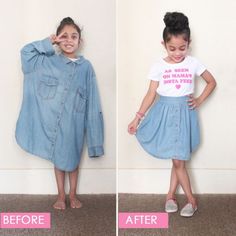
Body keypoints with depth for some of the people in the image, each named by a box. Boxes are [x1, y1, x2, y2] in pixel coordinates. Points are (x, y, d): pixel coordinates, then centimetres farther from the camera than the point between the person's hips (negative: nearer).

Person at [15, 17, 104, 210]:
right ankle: (61, 195, 31)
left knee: (72, 159, 15)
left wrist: (93, 134, -5)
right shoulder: (49, 61, -3)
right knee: (58, 159, 15)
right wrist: (48, 43, -8)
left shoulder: (86, 67, -6)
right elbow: (26, 51, -3)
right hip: (53, 121, 1)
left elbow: (92, 101, -4)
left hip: (74, 123, -1)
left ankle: (72, 194, 34)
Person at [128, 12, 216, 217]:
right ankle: (192, 199, 14)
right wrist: (138, 117, -4)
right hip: (165, 112, 0)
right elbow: (151, 94, -1)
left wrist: (200, 100, 1)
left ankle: (171, 195, 20)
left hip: (184, 112, 0)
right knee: (177, 159, 2)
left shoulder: (193, 63, -1)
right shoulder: (159, 66, -3)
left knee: (179, 159, 1)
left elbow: (212, 82, 12)